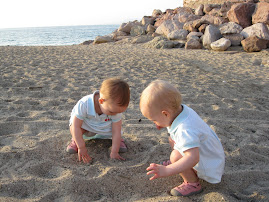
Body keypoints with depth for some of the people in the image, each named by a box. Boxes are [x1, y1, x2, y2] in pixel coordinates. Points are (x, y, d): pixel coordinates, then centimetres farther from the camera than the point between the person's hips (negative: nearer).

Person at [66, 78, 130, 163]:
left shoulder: (115, 108, -30)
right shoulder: (83, 104, -39)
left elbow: (116, 131, -24)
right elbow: (76, 127, -33)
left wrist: (114, 152, -26)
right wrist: (81, 147, -33)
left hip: (104, 128, 2)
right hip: (86, 127, -2)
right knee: (73, 129, -34)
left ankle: (118, 139, 11)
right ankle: (75, 140, 1)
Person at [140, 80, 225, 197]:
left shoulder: (185, 130, -38)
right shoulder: (181, 109, -10)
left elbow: (193, 158, -47)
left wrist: (167, 171, -52)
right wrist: (164, 124, 3)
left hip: (210, 168, -9)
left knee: (176, 156, -29)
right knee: (172, 139, 10)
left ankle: (193, 184, -8)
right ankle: (175, 164, 28)